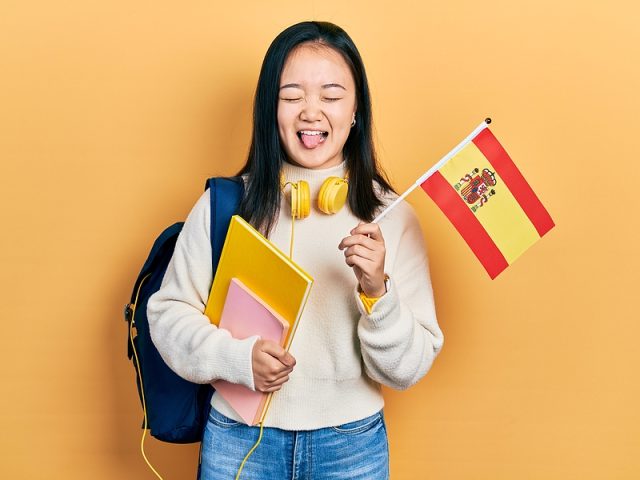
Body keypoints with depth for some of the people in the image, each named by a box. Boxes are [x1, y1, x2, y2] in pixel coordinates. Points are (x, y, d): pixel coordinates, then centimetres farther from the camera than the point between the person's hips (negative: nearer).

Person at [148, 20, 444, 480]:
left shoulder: (391, 216, -8)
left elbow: (409, 369, -7)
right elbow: (169, 311, -2)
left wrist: (377, 292, -25)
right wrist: (237, 356, -18)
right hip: (237, 439, 0)